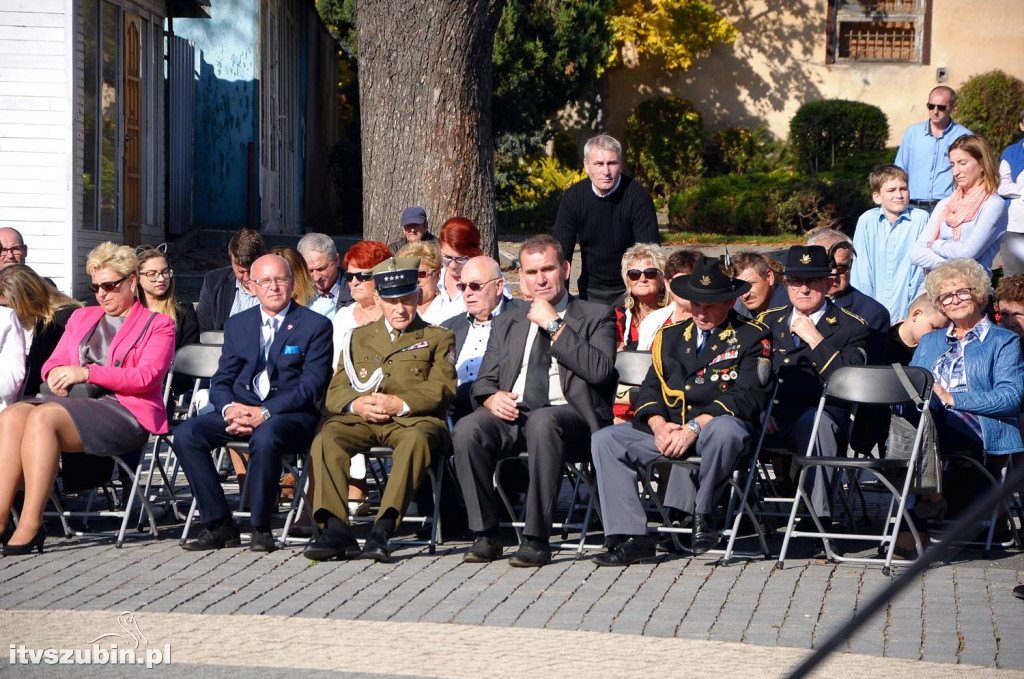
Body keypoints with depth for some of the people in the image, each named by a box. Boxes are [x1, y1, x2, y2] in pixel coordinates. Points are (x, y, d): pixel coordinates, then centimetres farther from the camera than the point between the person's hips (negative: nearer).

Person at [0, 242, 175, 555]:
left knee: (43, 417, -33)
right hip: (74, 401, 6)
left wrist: (87, 372, -16)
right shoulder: (82, 317, 29)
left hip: (126, 412, -6)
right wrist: (56, 374, -2)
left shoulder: (158, 325, 9)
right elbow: (55, 361, 24)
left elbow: (145, 377, -7)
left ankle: (30, 526, -38)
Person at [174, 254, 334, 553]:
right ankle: (218, 525, -14)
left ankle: (261, 528, -22)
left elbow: (311, 387, -7)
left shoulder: (316, 326, 2)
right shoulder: (237, 324, 16)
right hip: (240, 409, 5)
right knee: (185, 434, -20)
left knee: (265, 437, -39)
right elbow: (221, 381, 12)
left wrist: (264, 413, -19)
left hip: (291, 414, -5)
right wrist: (229, 409, -13)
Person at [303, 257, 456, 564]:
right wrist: (357, 404, -7)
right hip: (360, 420, 3)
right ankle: (336, 530, -36)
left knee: (417, 439, -38)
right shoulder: (360, 337, 27)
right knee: (325, 440, -29)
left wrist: (400, 403, -13)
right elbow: (336, 390, 17)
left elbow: (442, 389, 4)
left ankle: (382, 531, -45)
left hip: (413, 420, -3)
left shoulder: (438, 338, 19)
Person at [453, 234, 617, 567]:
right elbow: (484, 381, 21)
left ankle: (537, 538, -34)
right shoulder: (507, 322, 25)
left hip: (566, 412, -4)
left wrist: (553, 325, -6)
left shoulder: (597, 316, 11)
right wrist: (491, 398, -5)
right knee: (466, 430, -29)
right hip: (512, 414, 4)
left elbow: (599, 369, -7)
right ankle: (486, 535, -18)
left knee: (542, 421, -40)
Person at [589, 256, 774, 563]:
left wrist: (694, 427, -21)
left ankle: (700, 513, -19)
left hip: (716, 426, -5)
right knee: (604, 440, -14)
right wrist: (659, 425, -10)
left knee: (724, 430, -41)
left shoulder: (752, 337, 1)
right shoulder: (670, 335, 18)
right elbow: (651, 388, 13)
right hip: (669, 427, 5)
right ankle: (631, 537, -19)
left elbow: (747, 397, -11)